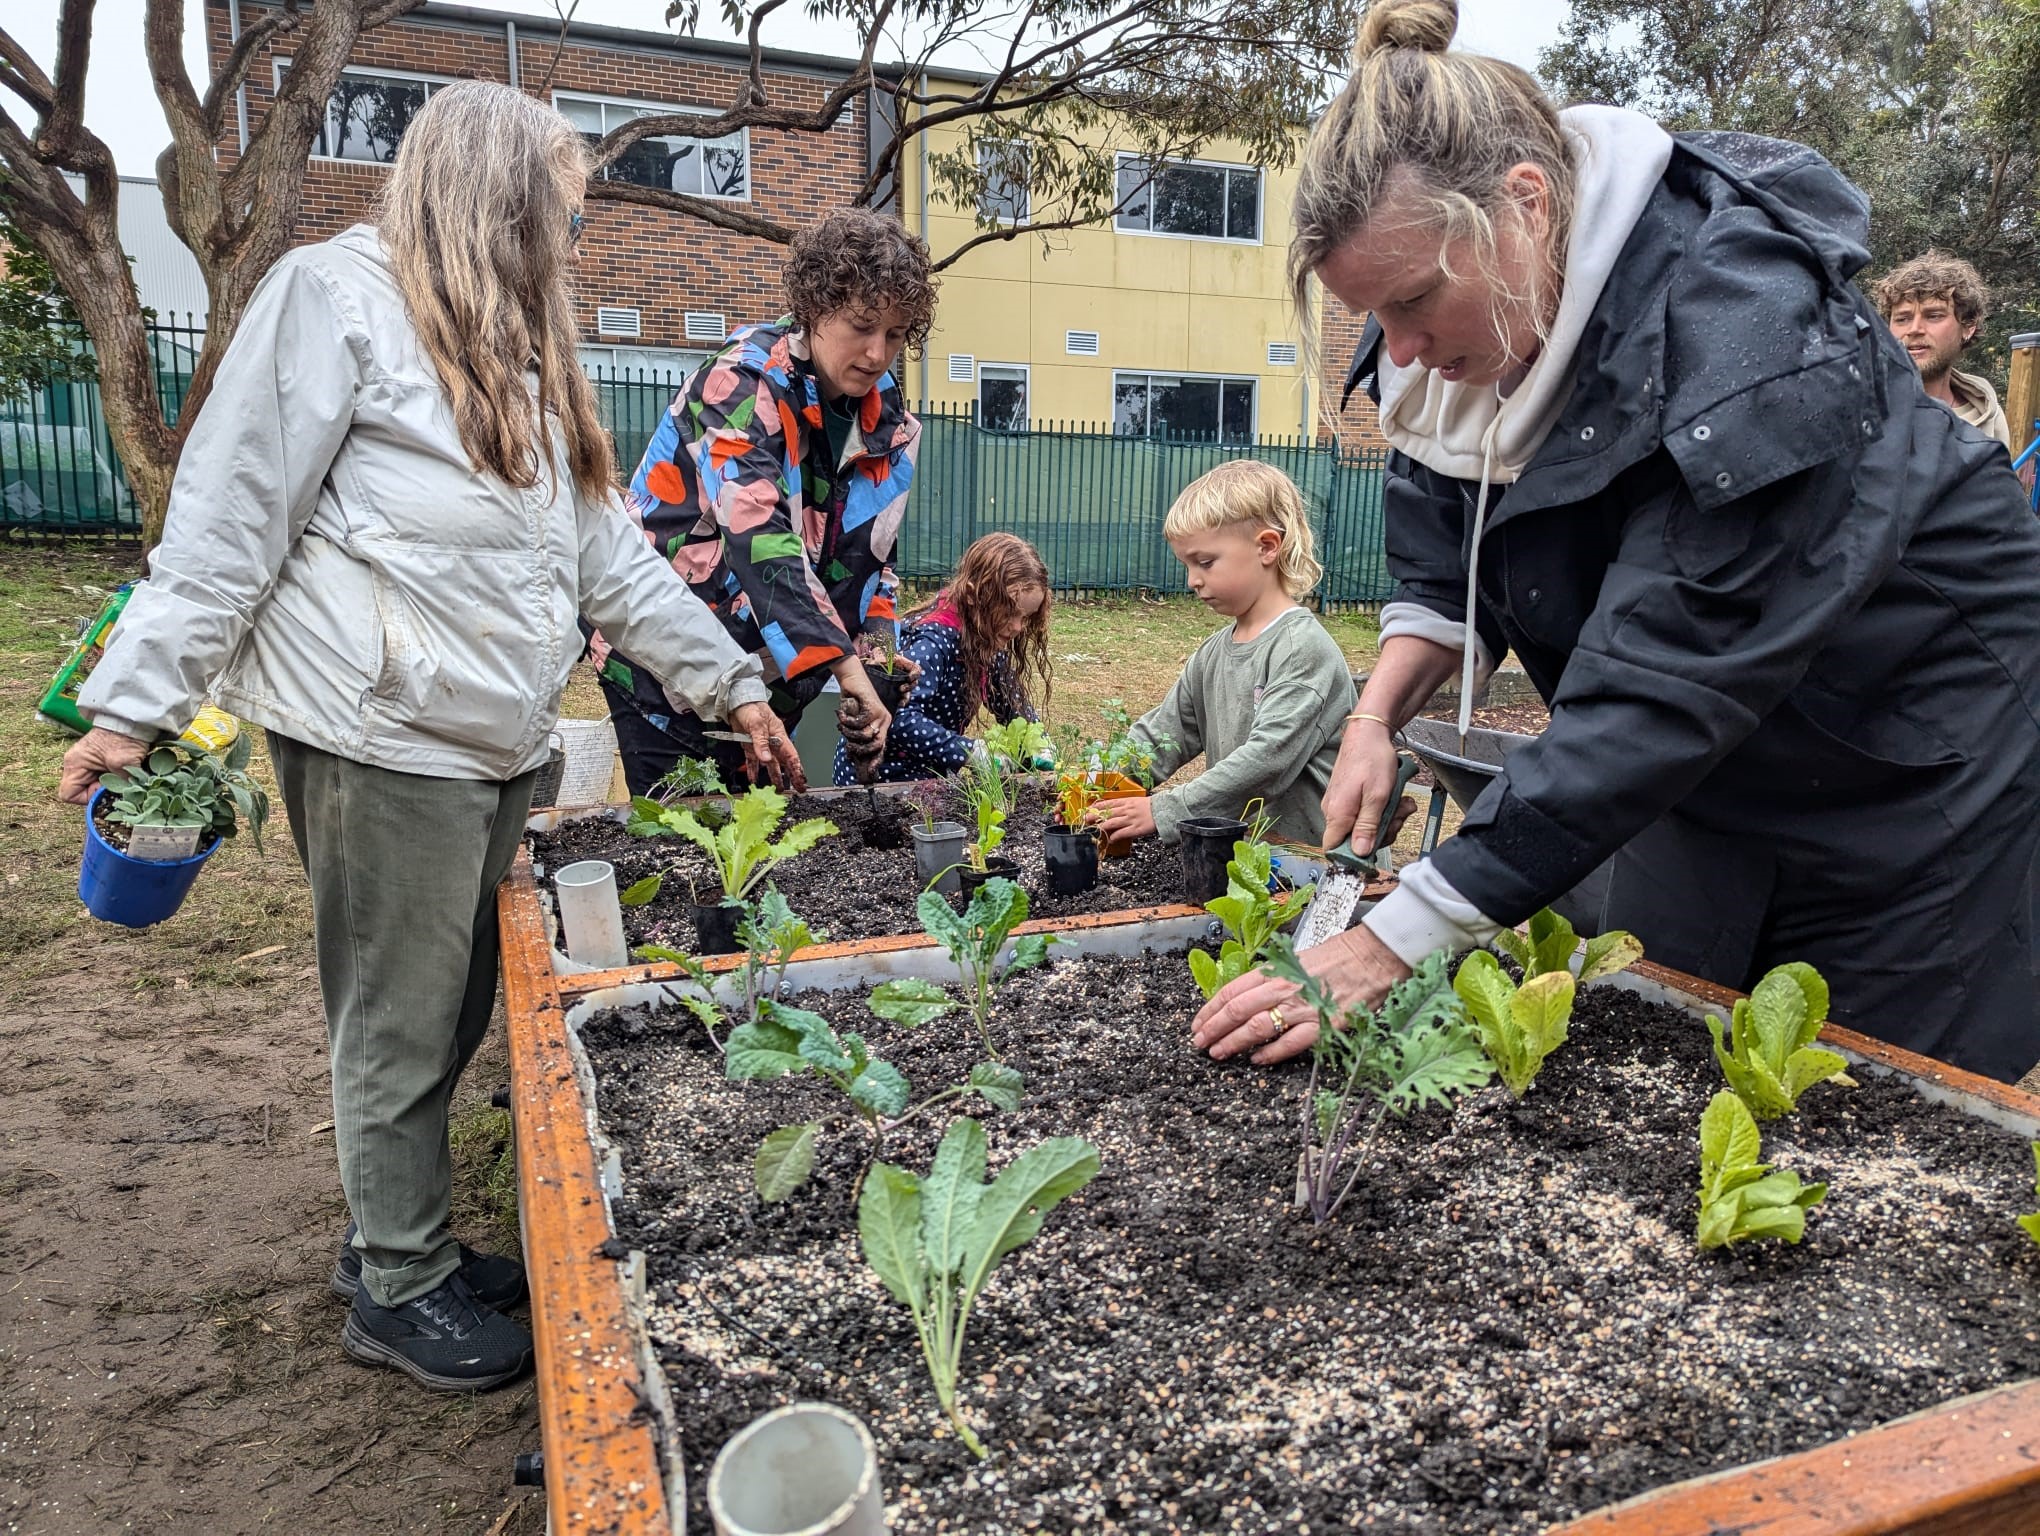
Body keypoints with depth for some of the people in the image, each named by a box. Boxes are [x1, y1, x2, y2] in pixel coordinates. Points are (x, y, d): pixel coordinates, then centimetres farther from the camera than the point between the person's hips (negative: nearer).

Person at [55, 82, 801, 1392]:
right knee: (402, 1026, 3)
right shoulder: (339, 295, -5)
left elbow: (611, 553, 19)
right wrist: (138, 700, -11)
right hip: (386, 738, -8)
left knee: (455, 1016, 14)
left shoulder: (523, 358, 20)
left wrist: (730, 681, 17)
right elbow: (230, 515, -8)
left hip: (500, 742, 8)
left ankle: (401, 1238, 32)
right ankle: (401, 1289, 21)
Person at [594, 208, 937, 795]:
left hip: (772, 677, 6)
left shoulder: (883, 411, 0)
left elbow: (866, 550, 5)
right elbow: (759, 535, -35)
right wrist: (844, 664, -43)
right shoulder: (743, 383, -21)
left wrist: (876, 646, -11)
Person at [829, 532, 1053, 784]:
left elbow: (1013, 703, 11)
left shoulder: (987, 643, -1)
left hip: (929, 773, 8)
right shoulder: (934, 641, -26)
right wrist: (969, 752, -41)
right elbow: (897, 717, -38)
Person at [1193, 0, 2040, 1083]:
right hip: (1703, 764, 6)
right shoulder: (1460, 324, -11)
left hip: (1906, 778, -6)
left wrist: (1391, 949, -38)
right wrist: (1376, 717, -19)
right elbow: (1447, 566, 1)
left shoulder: (1744, 336, -34)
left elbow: (1653, 698, -38)